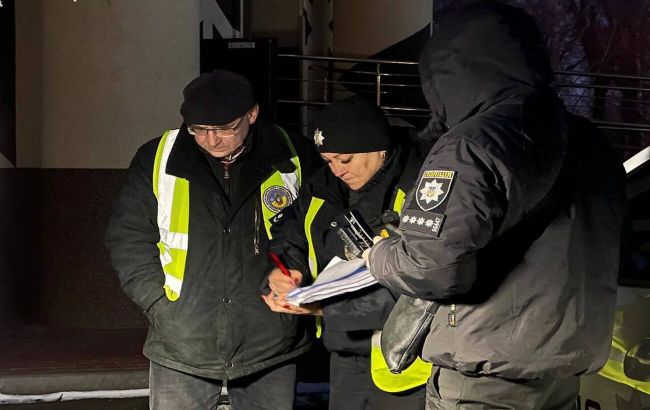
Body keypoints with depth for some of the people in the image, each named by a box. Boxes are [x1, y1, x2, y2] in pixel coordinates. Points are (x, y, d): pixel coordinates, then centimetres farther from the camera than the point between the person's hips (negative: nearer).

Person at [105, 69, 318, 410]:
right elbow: (129, 239, 2)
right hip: (182, 344, 0)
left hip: (270, 345, 1)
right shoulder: (157, 161, -4)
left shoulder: (294, 160, -2)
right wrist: (161, 307, -6)